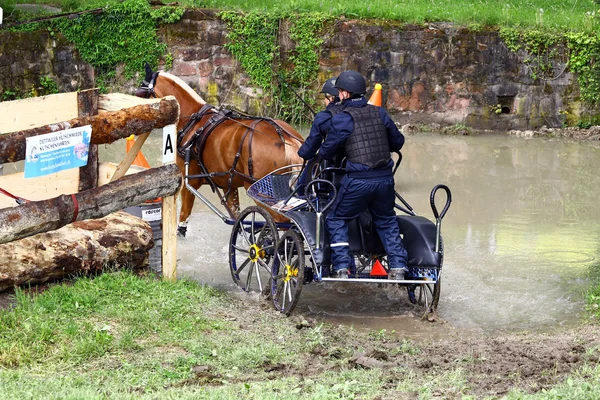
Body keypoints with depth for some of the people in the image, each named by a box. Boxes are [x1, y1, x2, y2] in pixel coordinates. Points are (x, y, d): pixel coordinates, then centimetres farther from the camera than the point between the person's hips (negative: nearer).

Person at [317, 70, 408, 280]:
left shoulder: (342, 119, -8)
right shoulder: (379, 113, 6)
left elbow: (327, 152, -2)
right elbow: (398, 142, 16)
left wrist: (320, 154, 21)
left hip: (358, 181, -5)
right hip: (385, 178, 5)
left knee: (336, 220, 12)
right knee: (386, 222, 22)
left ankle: (341, 269, 4)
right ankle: (398, 268, 17)